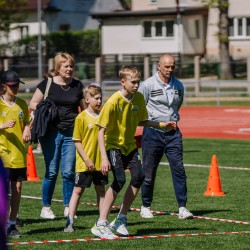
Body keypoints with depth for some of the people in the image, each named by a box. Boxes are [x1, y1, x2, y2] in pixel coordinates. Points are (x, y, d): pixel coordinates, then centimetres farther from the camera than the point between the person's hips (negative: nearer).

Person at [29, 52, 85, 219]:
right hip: (51, 133, -2)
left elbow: (85, 109, 15)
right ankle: (46, 208, 10)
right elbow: (33, 104, 5)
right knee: (51, 172, -1)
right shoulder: (47, 84, 2)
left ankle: (68, 207, 12)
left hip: (72, 134, 2)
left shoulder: (78, 86, 9)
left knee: (69, 172, 1)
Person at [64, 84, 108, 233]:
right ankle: (70, 222, 3)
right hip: (85, 163, -5)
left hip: (100, 163, 5)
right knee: (78, 190, 0)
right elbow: (77, 141, -10)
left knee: (101, 190, 11)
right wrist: (86, 159, -15)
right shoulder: (81, 118, -9)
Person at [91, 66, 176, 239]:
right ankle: (101, 224, -15)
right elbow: (101, 131, -22)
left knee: (139, 177, -11)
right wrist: (104, 158, -29)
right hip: (113, 145, -6)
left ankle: (121, 219, 4)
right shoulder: (113, 102, -23)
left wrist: (162, 125, 4)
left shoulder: (139, 98, -4)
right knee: (120, 180, -21)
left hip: (129, 145, 6)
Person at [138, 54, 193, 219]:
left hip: (173, 133, 3)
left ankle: (182, 207, -4)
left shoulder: (178, 86, 9)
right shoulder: (148, 85, -5)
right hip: (153, 132, -3)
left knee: (179, 168, -6)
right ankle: (146, 207, 18)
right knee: (149, 172, 3)